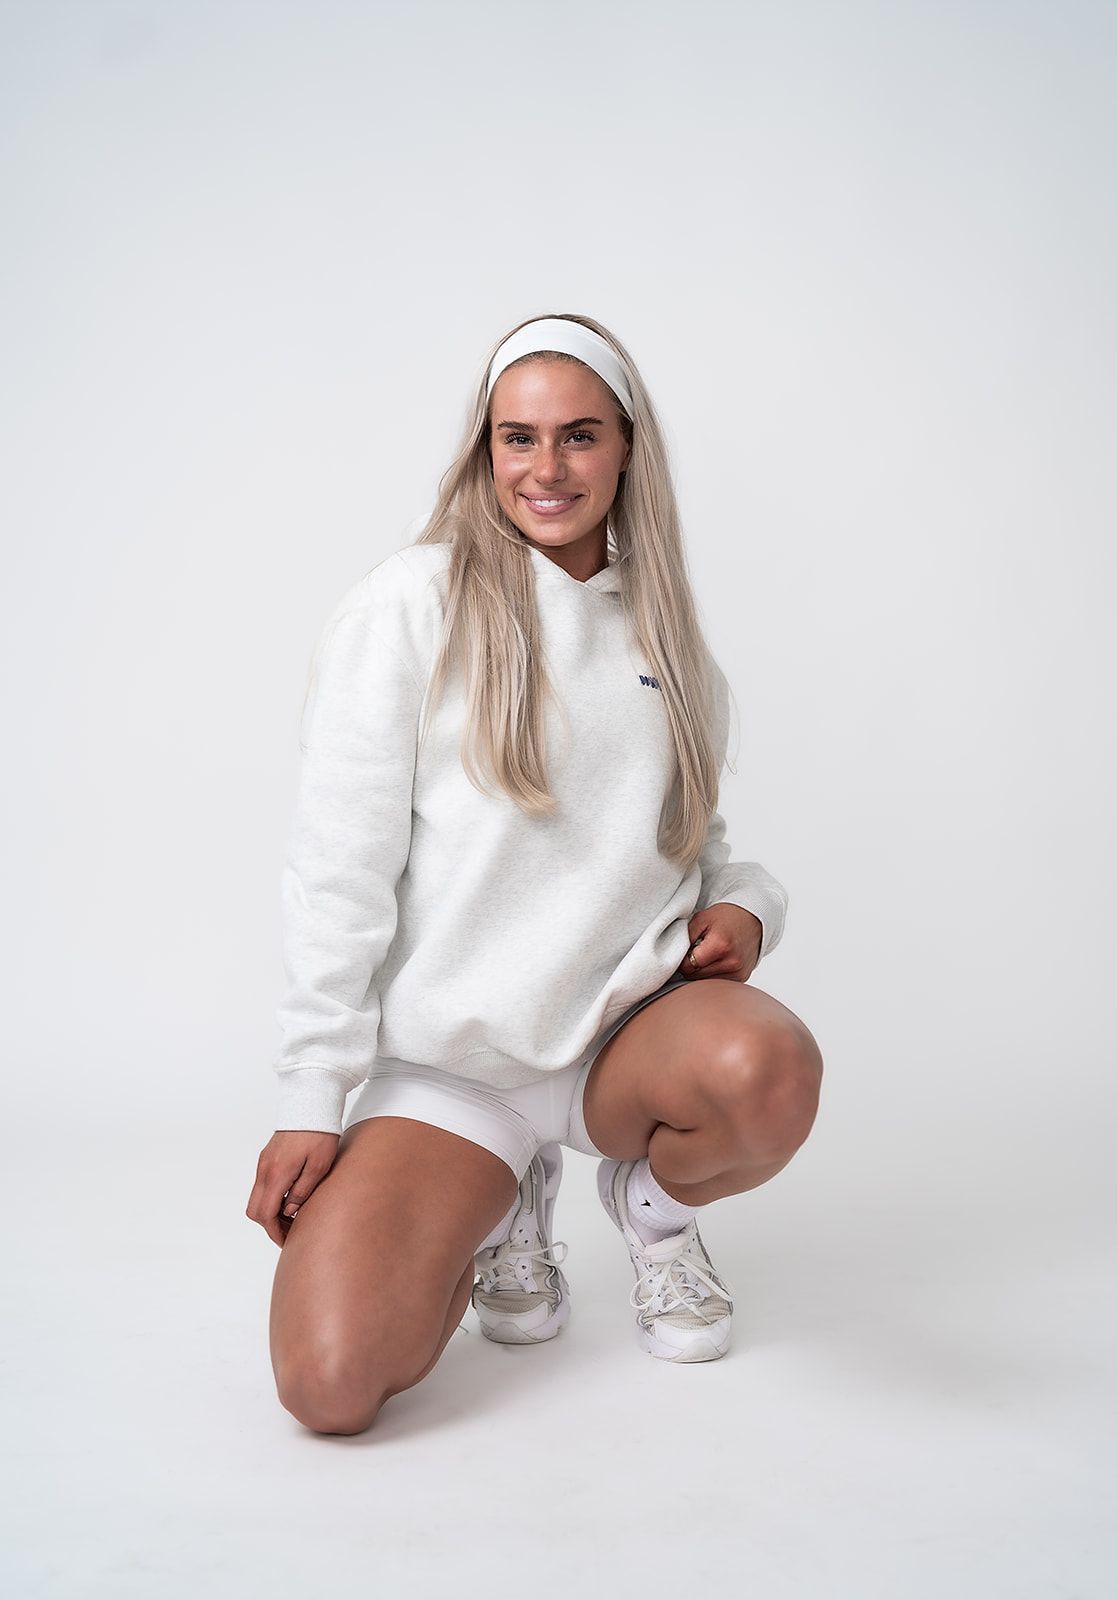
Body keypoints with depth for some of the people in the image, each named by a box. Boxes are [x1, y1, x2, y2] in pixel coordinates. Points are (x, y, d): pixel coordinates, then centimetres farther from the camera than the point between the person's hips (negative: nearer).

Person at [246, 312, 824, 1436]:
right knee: (330, 1385, -21)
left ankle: (652, 1199, 5)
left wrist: (743, 904, -2)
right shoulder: (413, 604, -2)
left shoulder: (668, 637, 12)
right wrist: (310, 1101, -8)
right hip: (451, 1051, -2)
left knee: (767, 1069, -34)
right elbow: (339, 866, -5)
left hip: (635, 1017, 3)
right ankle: (500, 1200, 13)